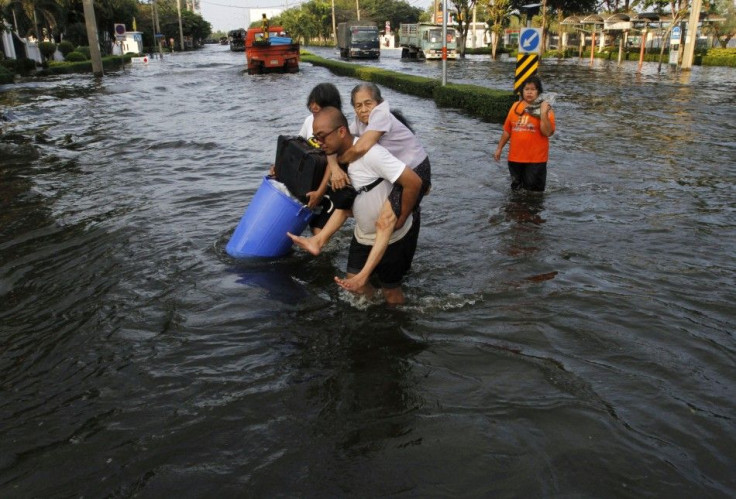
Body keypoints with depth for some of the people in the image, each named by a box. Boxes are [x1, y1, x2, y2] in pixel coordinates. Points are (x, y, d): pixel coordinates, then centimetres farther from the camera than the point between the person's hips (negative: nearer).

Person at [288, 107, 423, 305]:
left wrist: (400, 219, -21)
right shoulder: (338, 156, -4)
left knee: (390, 290, 10)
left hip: (394, 236, -7)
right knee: (354, 285, 15)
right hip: (363, 235, 7)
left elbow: (414, 182, -33)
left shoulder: (371, 153, -31)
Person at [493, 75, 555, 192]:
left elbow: (547, 132, -16)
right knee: (516, 189, 20)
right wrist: (499, 148, 12)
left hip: (536, 159, -4)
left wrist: (543, 114, -25)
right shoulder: (516, 106, 6)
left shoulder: (545, 109, -6)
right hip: (515, 157, 4)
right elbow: (507, 130, 11)